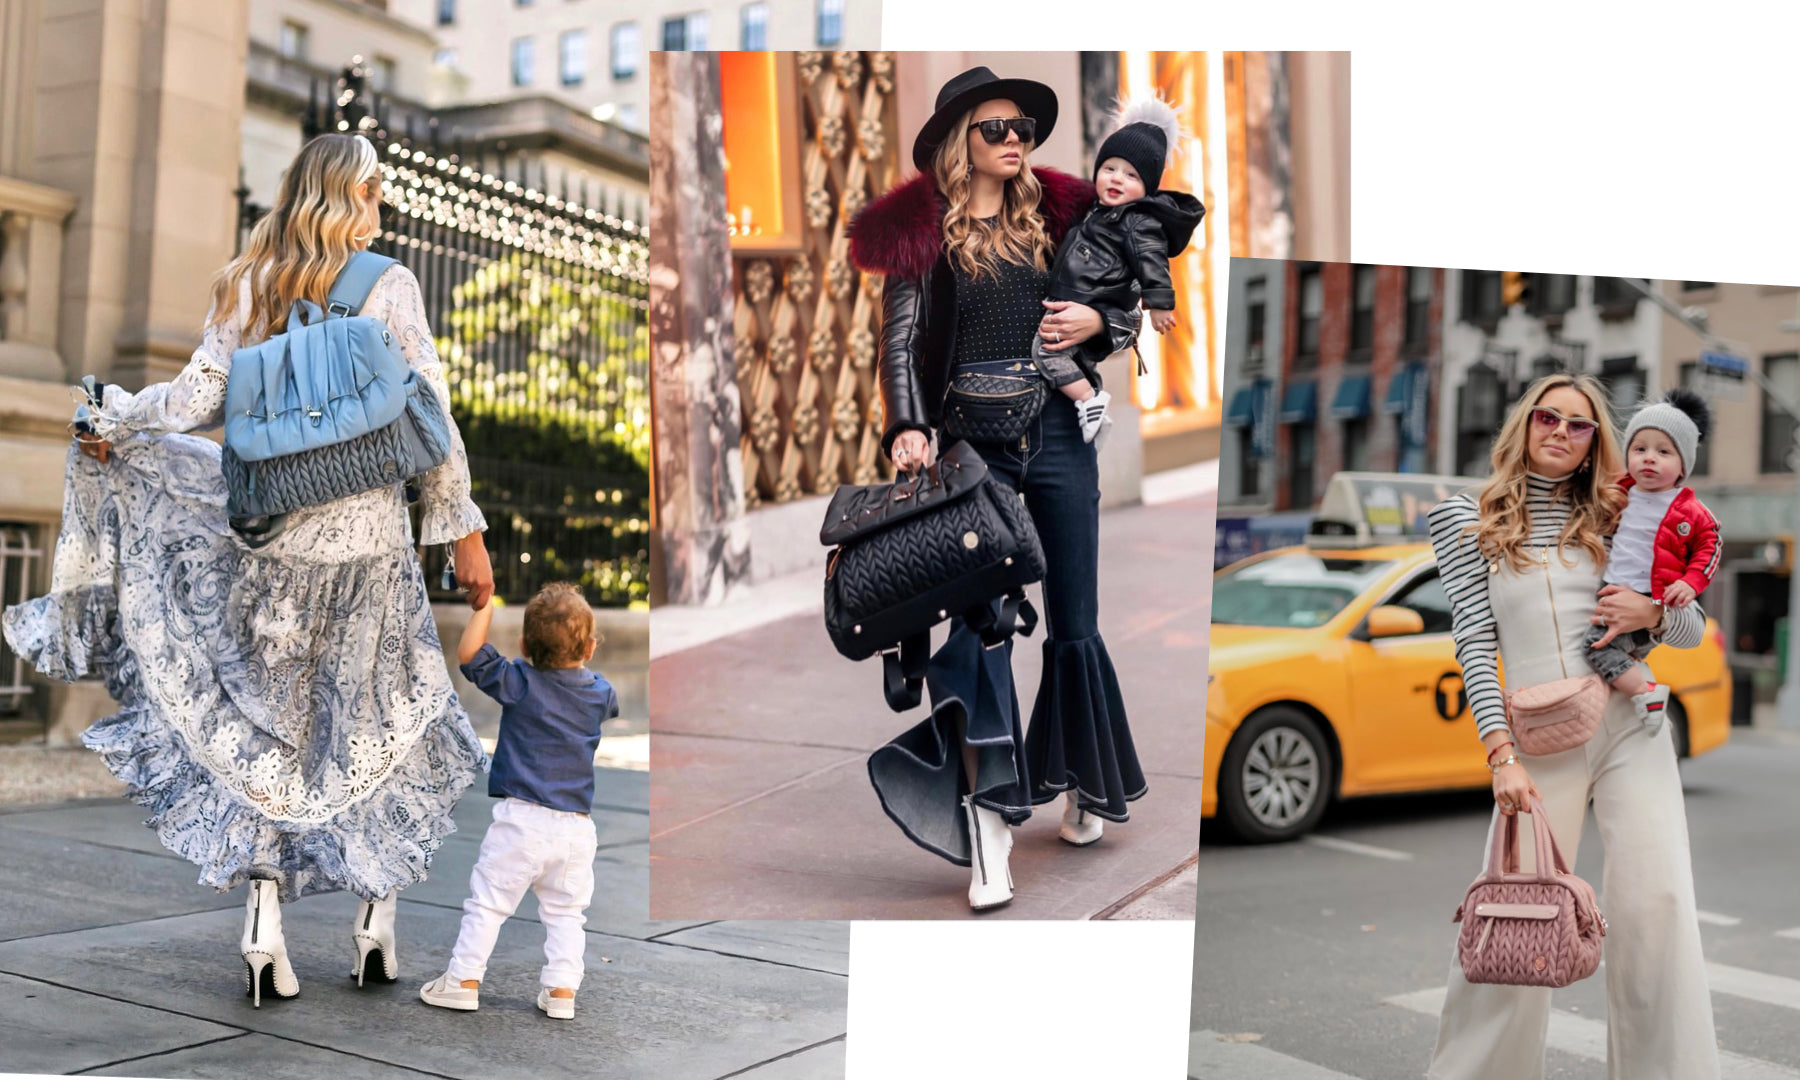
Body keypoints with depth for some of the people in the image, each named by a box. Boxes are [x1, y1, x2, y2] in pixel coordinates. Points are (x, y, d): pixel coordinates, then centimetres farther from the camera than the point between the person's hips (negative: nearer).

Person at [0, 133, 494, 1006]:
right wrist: (464, 531, -1)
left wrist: (109, 420, 18)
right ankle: (377, 918, 16)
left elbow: (200, 396, 0)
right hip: (368, 539, -2)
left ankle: (263, 922, 9)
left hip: (272, 532, 3)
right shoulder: (389, 287, -5)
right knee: (377, 720, 12)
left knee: (262, 720, 13)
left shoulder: (247, 288, 3)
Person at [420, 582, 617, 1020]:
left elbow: (467, 652, -6)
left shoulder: (520, 683, -9)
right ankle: (562, 989, 8)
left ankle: (464, 980, 11)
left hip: (521, 818, -3)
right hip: (577, 824, 3)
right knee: (566, 912, 12)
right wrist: (583, 654, 28)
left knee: (488, 901, 8)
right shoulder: (600, 692, 2)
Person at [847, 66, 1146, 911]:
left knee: (1075, 620, 10)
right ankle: (986, 825, -12)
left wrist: (1095, 321, -6)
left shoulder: (1054, 216, 11)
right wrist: (907, 429, -17)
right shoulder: (924, 231, 3)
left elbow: (1128, 314, 16)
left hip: (1059, 436, 3)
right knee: (980, 620, -13)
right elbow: (900, 342, -3)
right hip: (974, 444, -3)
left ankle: (1080, 788, 28)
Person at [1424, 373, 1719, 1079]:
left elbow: (1693, 630, 16)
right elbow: (1474, 642, -2)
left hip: (1630, 725, 2)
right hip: (1539, 740, -2)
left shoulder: (1610, 517, 12)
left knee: (1656, 902, -7)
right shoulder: (1467, 517, 6)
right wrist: (1502, 754, -12)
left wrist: (1653, 614, -9)